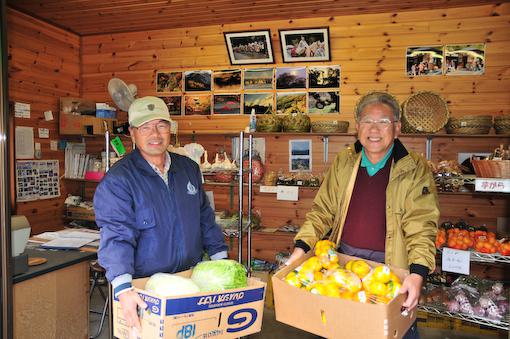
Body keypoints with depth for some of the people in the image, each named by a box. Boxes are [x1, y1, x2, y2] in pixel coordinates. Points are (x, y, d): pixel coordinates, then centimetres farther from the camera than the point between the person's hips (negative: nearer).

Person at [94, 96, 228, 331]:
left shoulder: (189, 168, 4)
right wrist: (123, 290, -34)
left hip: (192, 280, 5)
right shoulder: (117, 181, -14)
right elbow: (117, 237, -23)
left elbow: (205, 219, 9)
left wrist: (222, 260, 4)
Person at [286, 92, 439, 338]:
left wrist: (417, 274, -27)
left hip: (390, 266, -3)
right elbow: (323, 211, 4)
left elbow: (421, 227, -13)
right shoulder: (343, 162, 2)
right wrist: (301, 248, -8)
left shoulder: (415, 170, -9)